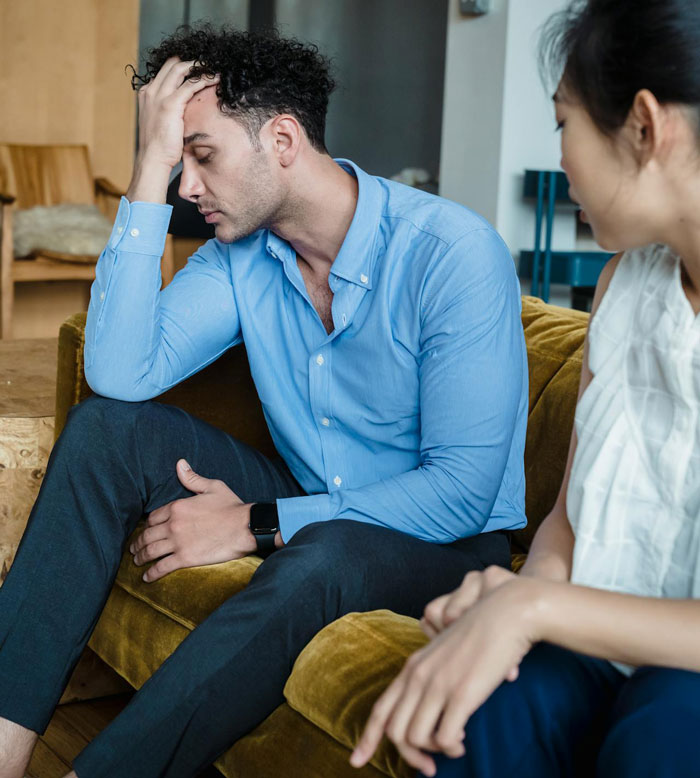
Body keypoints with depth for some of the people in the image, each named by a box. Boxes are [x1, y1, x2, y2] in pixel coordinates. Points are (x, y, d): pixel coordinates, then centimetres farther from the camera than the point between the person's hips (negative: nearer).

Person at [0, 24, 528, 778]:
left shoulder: (452, 253, -21)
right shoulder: (241, 249, -2)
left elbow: (464, 491, -24)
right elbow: (120, 374, -16)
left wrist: (258, 524, -22)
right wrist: (150, 167, -18)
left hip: (441, 545, -6)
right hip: (304, 508, 6)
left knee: (322, 555, -40)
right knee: (105, 427, -10)